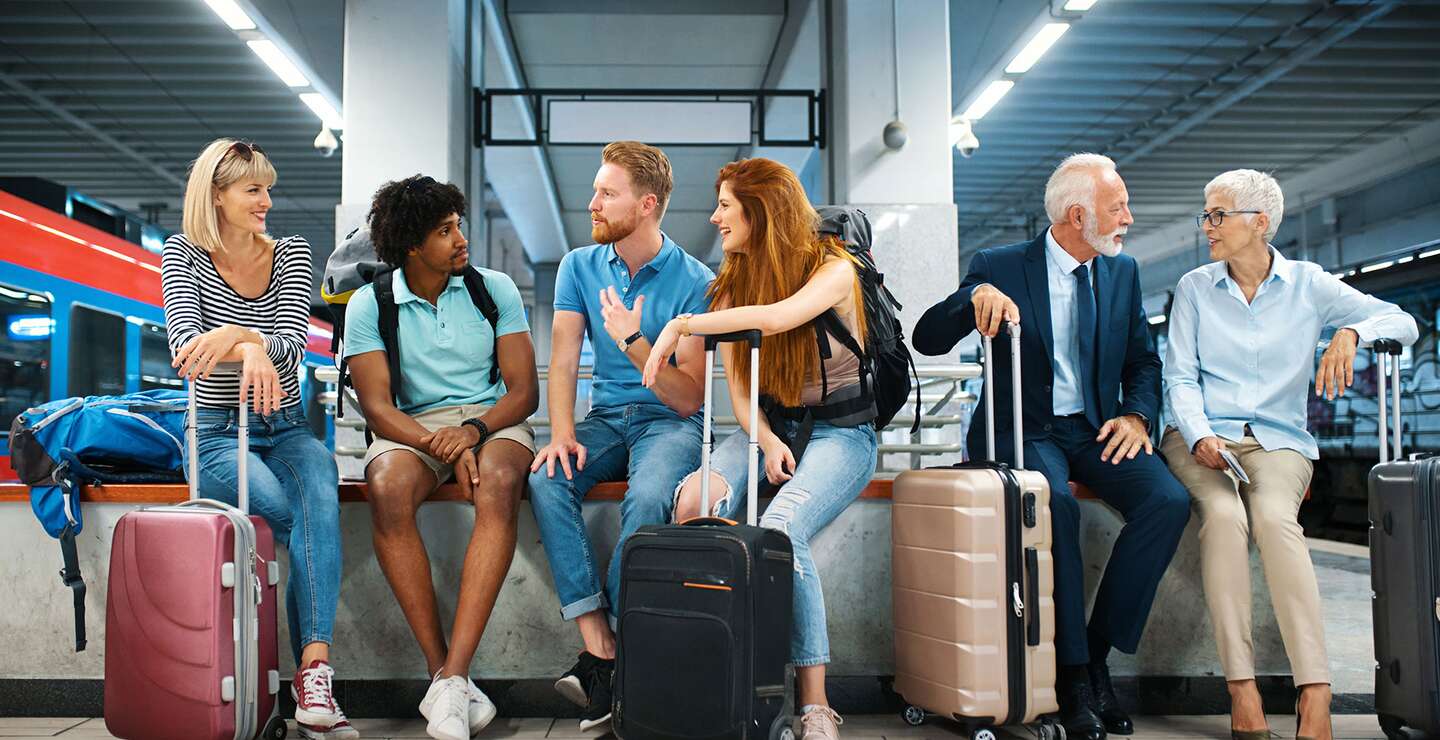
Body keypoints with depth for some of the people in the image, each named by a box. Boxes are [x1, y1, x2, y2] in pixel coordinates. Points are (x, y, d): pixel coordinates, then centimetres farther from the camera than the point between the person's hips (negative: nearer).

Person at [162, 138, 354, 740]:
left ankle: (313, 671, -41)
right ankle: (312, 676, -21)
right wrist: (251, 350, -36)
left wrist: (236, 335, -30)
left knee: (320, 493, -33)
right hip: (216, 435, -2)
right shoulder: (183, 254, 2)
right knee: (300, 519, -30)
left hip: (286, 429, 2)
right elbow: (185, 342, -15)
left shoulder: (291, 253, 7)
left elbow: (292, 344, -8)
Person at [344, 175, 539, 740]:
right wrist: (441, 448, -24)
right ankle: (440, 668, -28)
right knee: (387, 489, -35)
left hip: (492, 420, 0)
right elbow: (377, 406, -7)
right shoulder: (370, 305, 2)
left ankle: (451, 679, -38)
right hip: (413, 426, 0)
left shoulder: (495, 289, 5)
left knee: (498, 485, -36)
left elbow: (525, 391, 0)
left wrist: (474, 430, -20)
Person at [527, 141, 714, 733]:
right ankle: (598, 648, -29)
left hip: (669, 421, -4)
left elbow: (690, 398, -10)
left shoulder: (695, 283, -7)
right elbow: (563, 361, 0)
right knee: (546, 480, -27)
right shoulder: (580, 267, 7)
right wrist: (562, 433, -17)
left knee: (648, 497, -35)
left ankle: (606, 654, -24)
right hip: (605, 418, 4)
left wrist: (633, 341, -22)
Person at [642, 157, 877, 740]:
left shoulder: (833, 267, -8)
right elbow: (736, 380, 5)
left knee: (779, 528, -33)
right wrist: (766, 441, -14)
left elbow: (777, 316, -30)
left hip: (839, 432, -5)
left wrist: (681, 325, -23)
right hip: (767, 427, 5)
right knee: (692, 503, -27)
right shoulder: (735, 279, 11)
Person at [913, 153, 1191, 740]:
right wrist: (975, 296, -27)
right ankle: (1073, 673, -20)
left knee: (1169, 500, -24)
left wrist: (1137, 414, -5)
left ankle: (1098, 653, -12)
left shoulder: (1122, 271, 11)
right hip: (1024, 431, -4)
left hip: (1098, 430, 4)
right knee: (1055, 502, -35)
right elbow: (928, 340, -8)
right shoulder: (1000, 267, -3)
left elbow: (1143, 361, 16)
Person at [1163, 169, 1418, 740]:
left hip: (1277, 439, 0)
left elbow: (1403, 322, 5)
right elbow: (1180, 378, 5)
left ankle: (1315, 694, -36)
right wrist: (1200, 436, -13)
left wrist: (1349, 333, -16)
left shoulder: (1308, 284, 9)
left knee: (1274, 516, -34)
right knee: (1224, 514, -33)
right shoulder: (1194, 288, 11)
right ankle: (1242, 692, -33)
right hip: (1200, 436, 1)